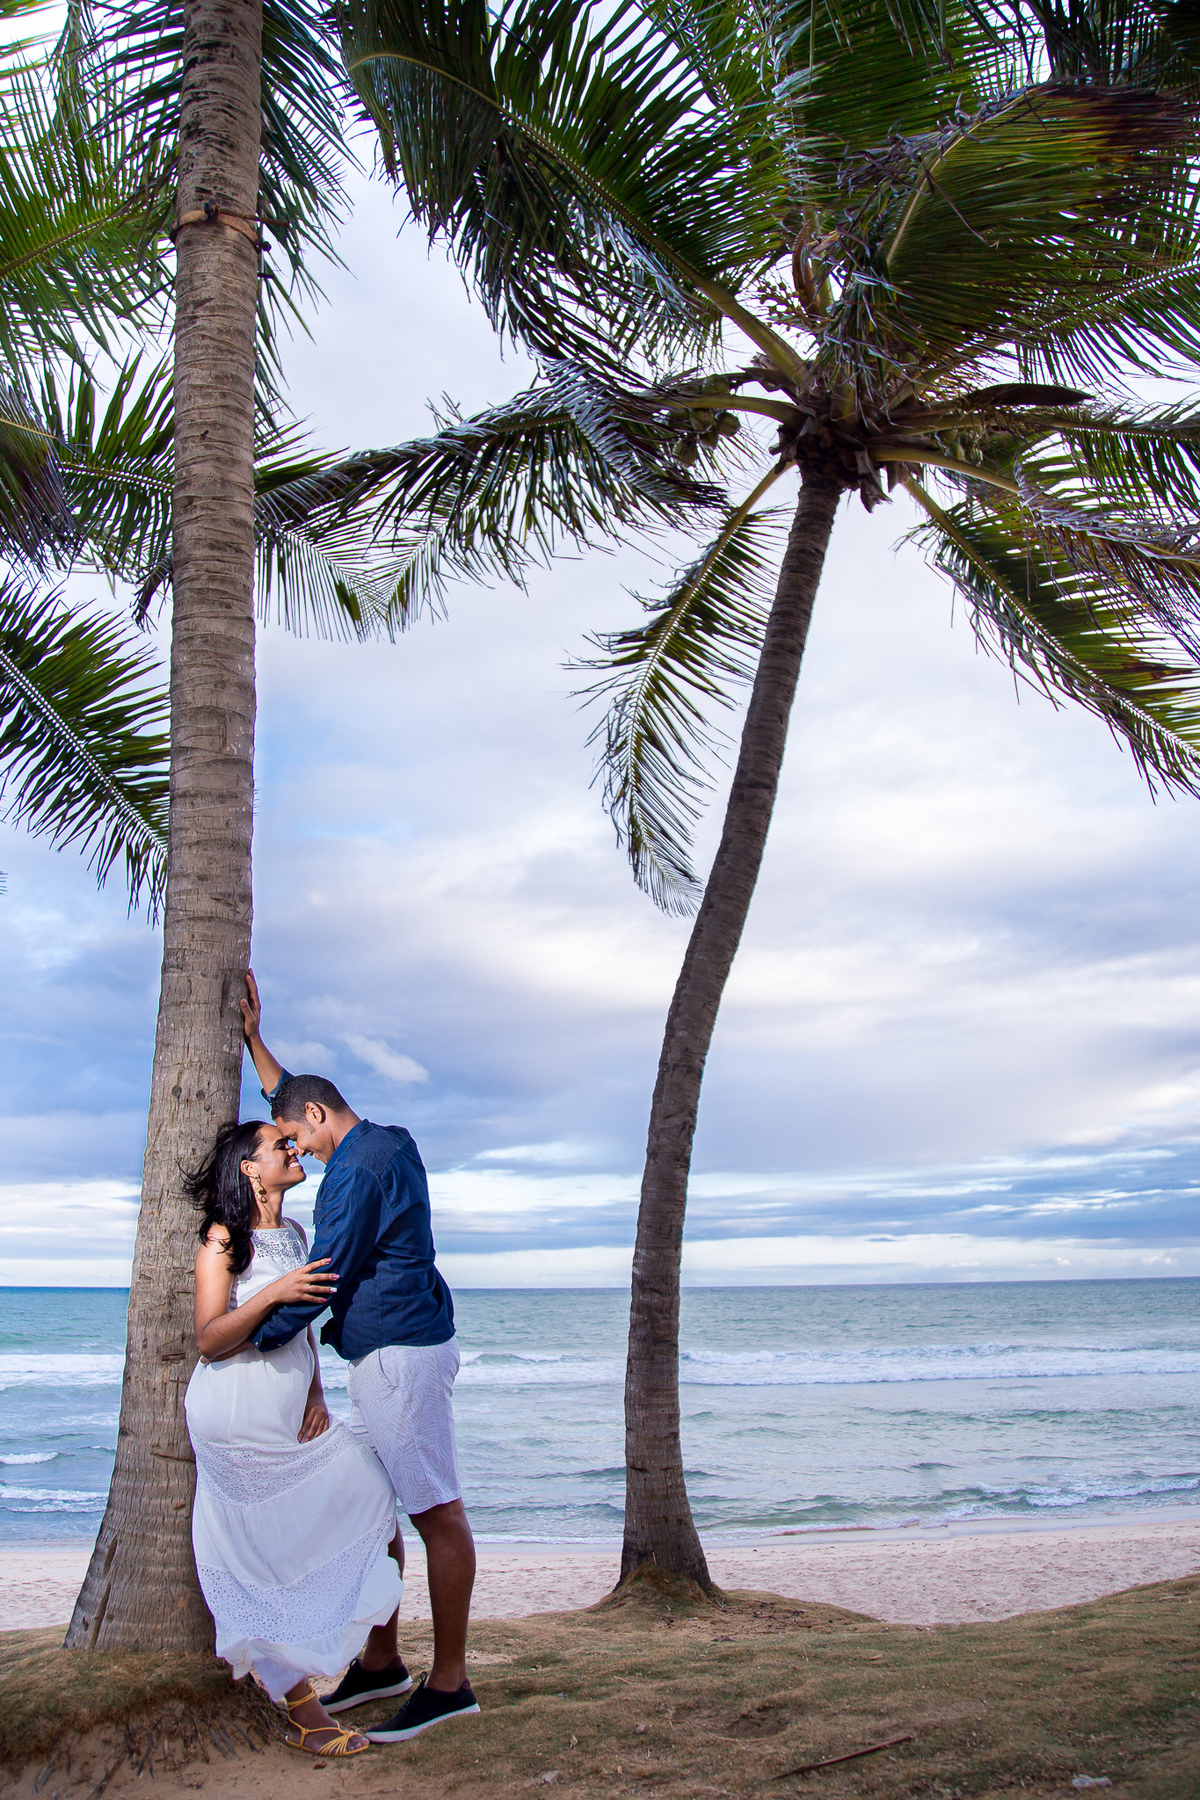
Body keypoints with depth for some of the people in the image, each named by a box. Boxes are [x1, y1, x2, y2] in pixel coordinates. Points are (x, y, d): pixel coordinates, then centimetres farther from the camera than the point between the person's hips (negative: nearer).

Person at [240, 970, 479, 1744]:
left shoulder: (361, 1168, -16)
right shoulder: (380, 1145, 15)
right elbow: (294, 1096, 31)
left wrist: (252, 1340, -6)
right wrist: (255, 1041, 33)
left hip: (400, 1352, -11)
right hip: (387, 1355, 11)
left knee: (436, 1511, -5)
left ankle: (450, 1682, 1)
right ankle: (380, 1662, 24)